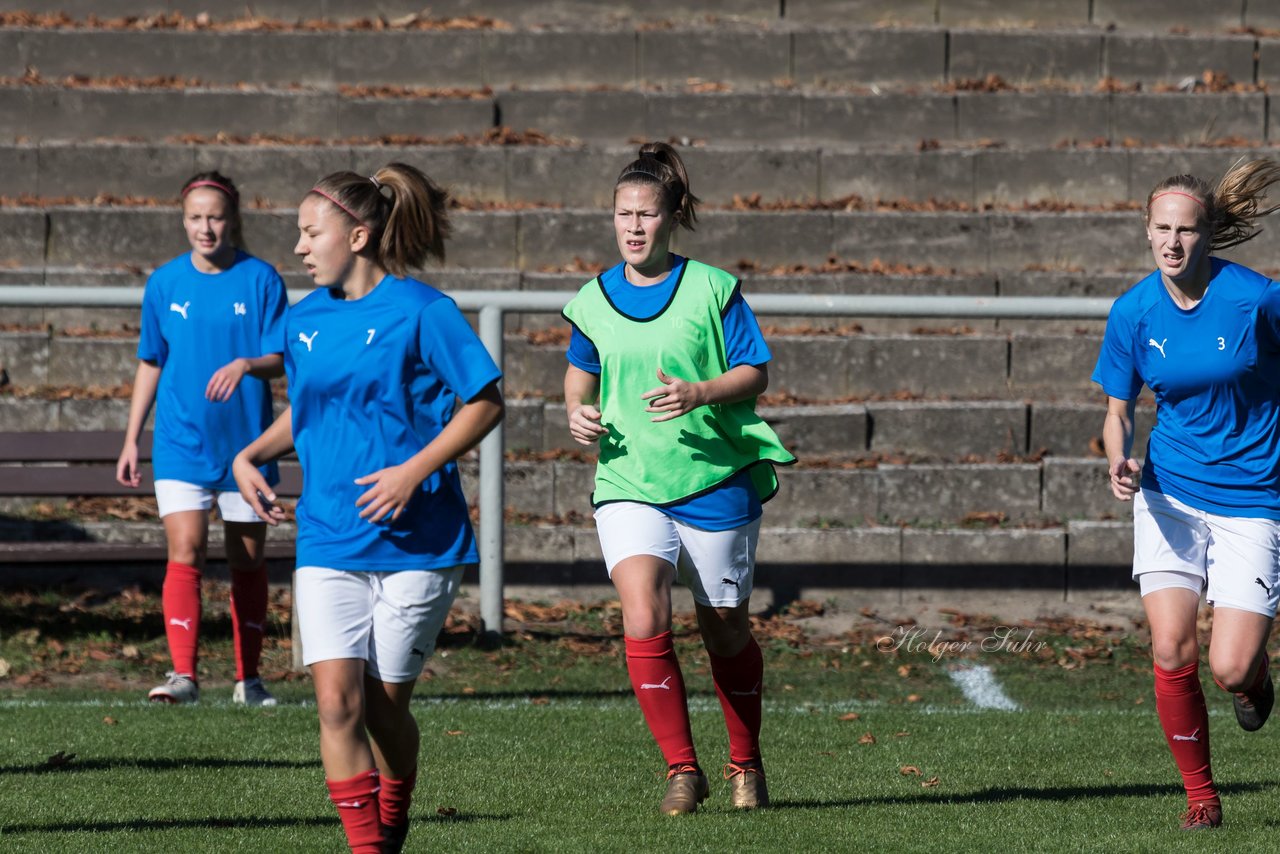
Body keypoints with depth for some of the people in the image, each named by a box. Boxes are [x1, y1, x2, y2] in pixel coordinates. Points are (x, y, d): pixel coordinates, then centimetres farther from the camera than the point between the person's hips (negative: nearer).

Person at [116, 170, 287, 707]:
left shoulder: (260, 280, -3)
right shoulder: (165, 283, 3)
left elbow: (281, 359, -6)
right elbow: (151, 365, 11)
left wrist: (246, 365, -28)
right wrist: (131, 440, 10)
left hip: (245, 442, 0)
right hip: (182, 442, 0)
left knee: (248, 558, 8)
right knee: (185, 551, -13)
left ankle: (248, 678, 19)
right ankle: (184, 674, -18)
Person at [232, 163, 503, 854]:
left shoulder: (420, 310, -8)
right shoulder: (304, 320, 9)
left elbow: (486, 402, -7)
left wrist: (416, 470, -17)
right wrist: (251, 455, 6)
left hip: (415, 539, -4)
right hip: (327, 540, 4)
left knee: (384, 704, 5)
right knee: (337, 700, -12)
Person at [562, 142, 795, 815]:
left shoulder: (712, 289, -4)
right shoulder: (594, 300, 5)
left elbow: (755, 372, -3)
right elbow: (581, 373, 22)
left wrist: (699, 393, -21)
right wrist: (578, 413, 1)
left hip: (717, 483, -1)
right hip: (629, 486, 1)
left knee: (725, 632, 10)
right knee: (644, 621, -20)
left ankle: (746, 765, 32)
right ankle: (682, 769, -9)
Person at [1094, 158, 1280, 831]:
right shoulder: (1133, 312, -4)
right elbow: (1117, 409, 7)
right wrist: (1119, 459, -15)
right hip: (1170, 495, 3)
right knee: (1171, 652, -9)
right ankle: (1201, 796, 10)